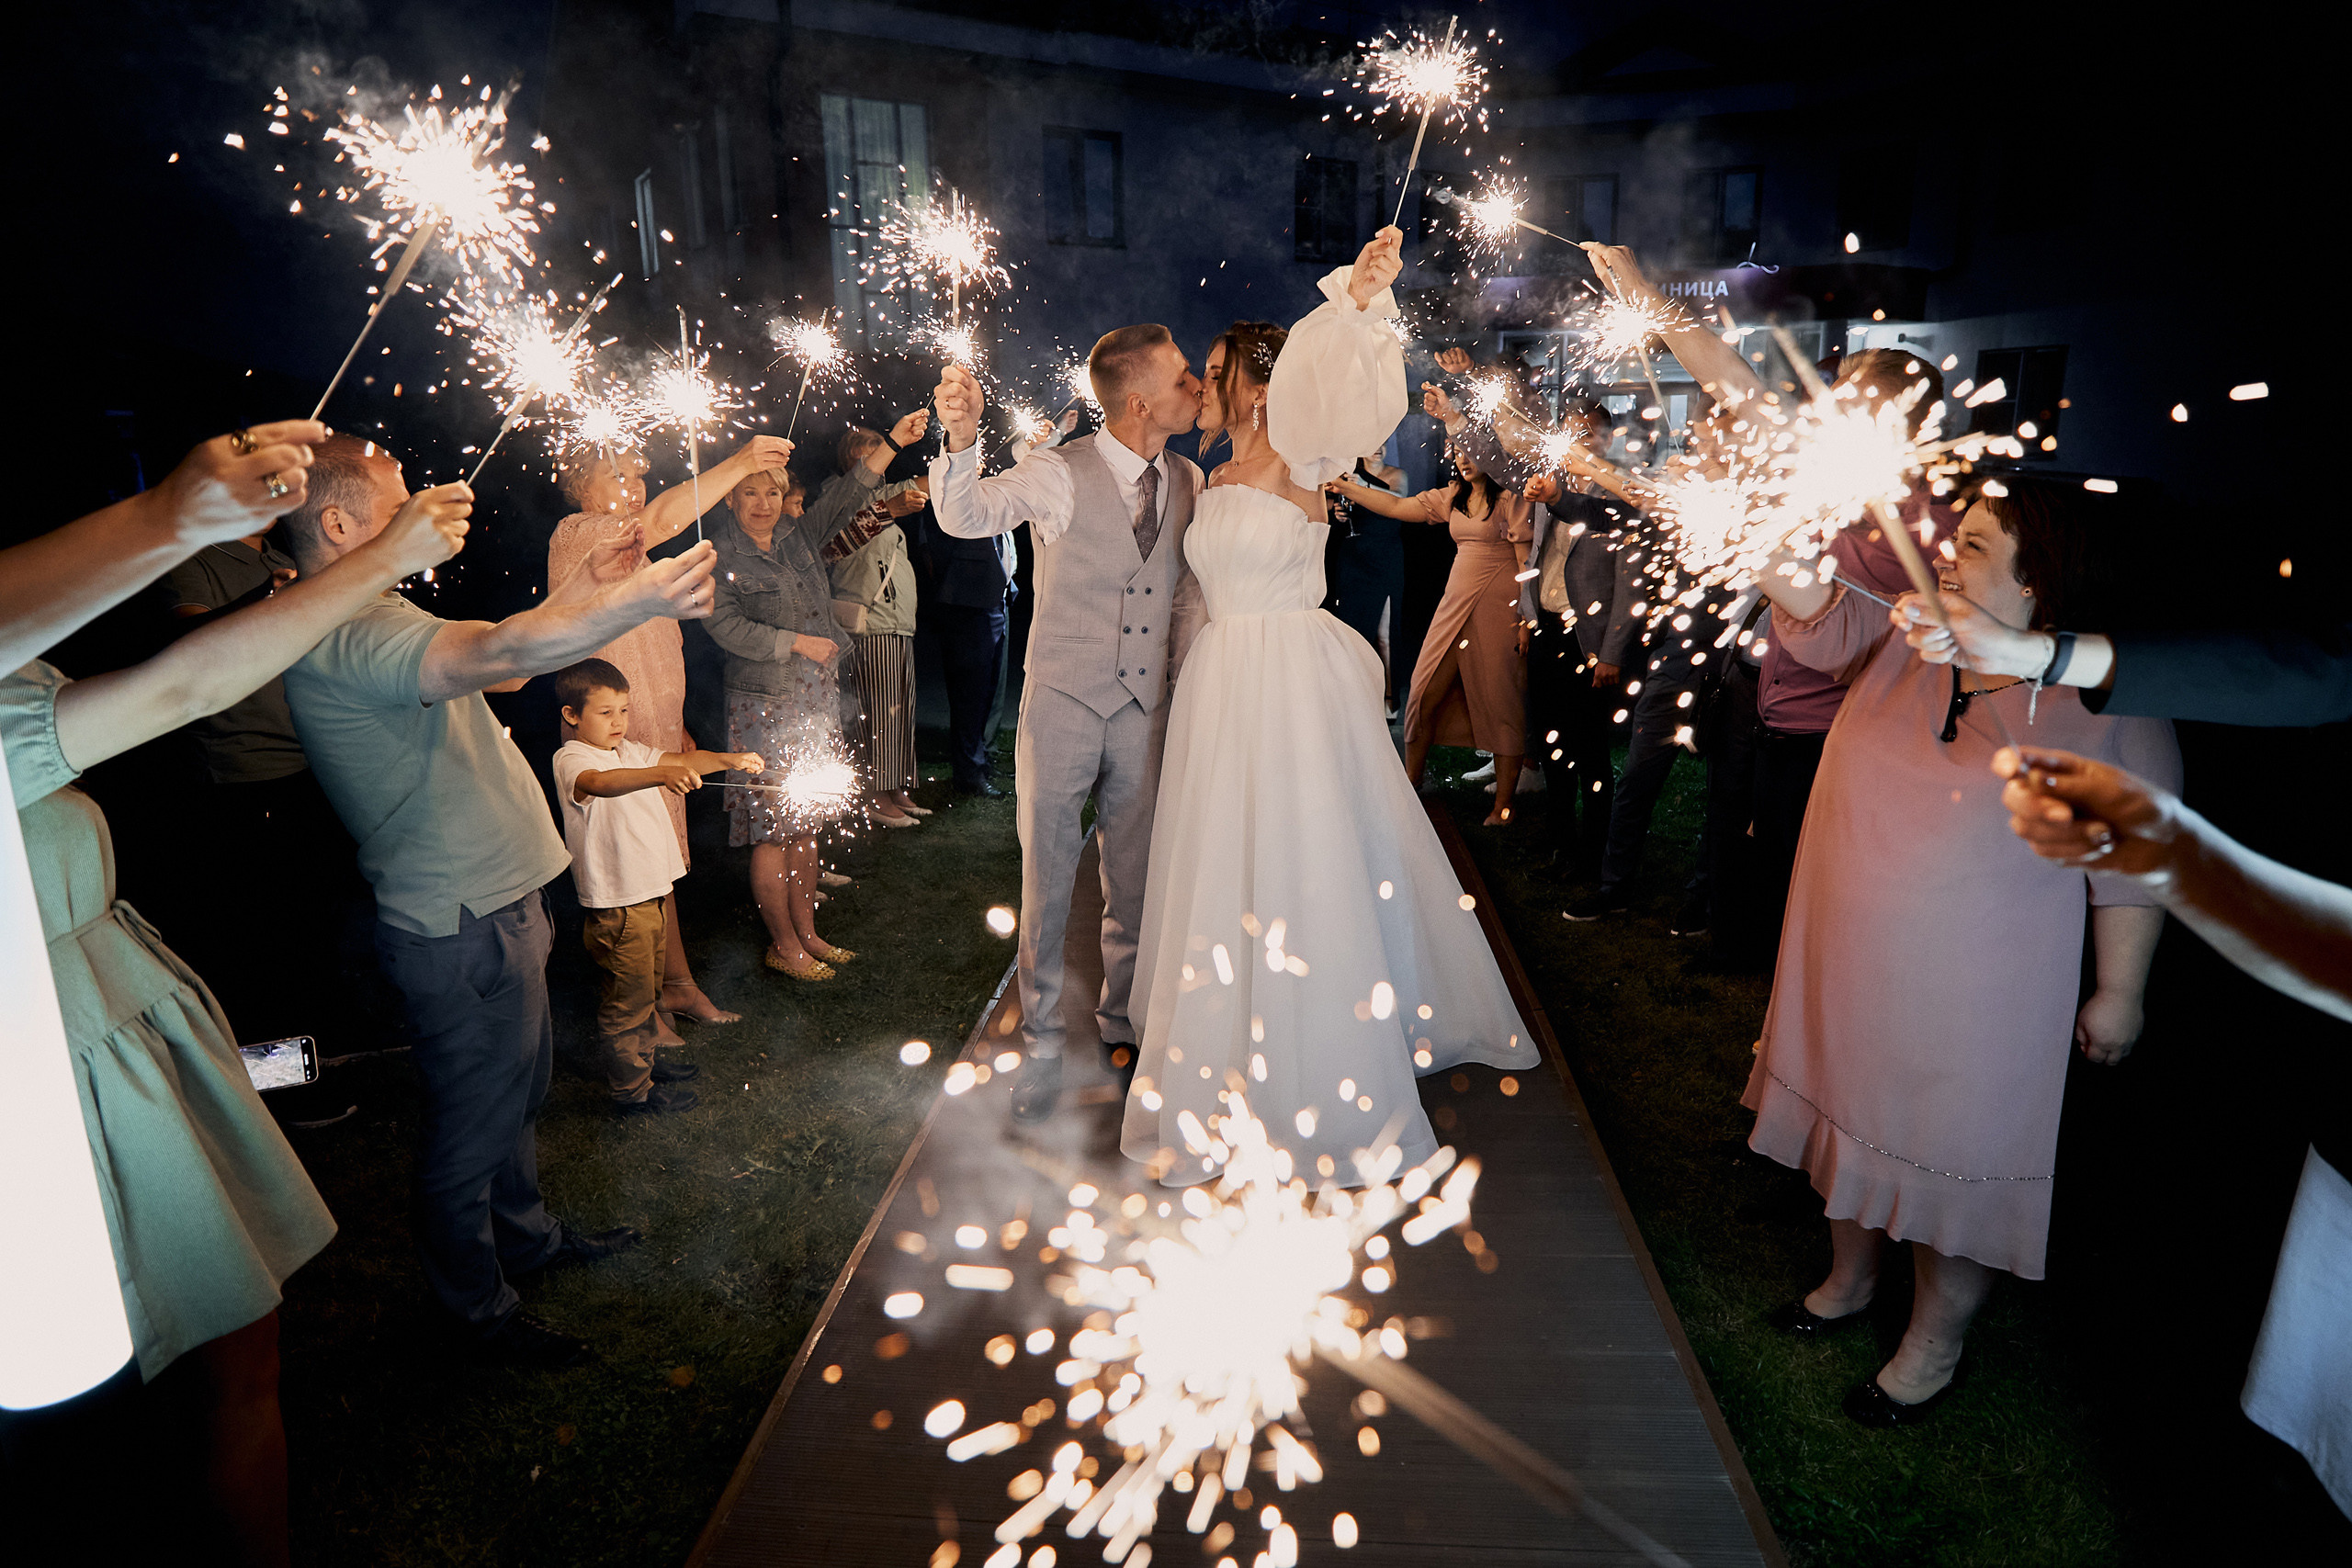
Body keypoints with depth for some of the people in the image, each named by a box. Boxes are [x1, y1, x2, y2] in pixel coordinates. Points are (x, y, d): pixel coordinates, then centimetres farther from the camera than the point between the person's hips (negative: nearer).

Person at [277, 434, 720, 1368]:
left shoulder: (359, 619, 12)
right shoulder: (345, 633, -25)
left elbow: (490, 671, 18)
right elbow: (495, 656, -40)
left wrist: (577, 591, 13)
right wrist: (639, 600, -41)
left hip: (493, 903, 11)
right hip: (462, 928, -11)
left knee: (520, 1090, 26)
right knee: (473, 1125, 8)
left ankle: (527, 1236, 46)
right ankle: (477, 1309, 28)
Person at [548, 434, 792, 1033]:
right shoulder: (574, 535, -11)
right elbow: (660, 520, -30)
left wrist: (675, 727, 25)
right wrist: (739, 463, -30)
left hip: (655, 737, 9)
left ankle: (677, 983, 26)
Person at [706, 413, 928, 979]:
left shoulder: (800, 535, 11)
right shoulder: (718, 557, -4)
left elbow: (846, 495, 3)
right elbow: (727, 627, -14)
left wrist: (893, 441, -7)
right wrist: (798, 643, -12)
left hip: (820, 703, 6)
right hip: (766, 707, -6)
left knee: (806, 826, 12)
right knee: (775, 829, -2)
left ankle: (807, 932, 23)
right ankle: (783, 944, 11)